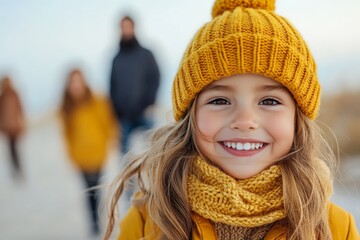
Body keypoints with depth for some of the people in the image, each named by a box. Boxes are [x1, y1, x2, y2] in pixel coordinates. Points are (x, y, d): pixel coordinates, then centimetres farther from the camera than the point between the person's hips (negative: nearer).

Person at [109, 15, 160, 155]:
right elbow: (113, 86, 11)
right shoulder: (117, 59, 11)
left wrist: (150, 104, -10)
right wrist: (115, 111, 5)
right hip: (123, 116, 2)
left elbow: (154, 79, 0)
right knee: (125, 148, 3)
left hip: (143, 113, -2)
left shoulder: (145, 55, 5)